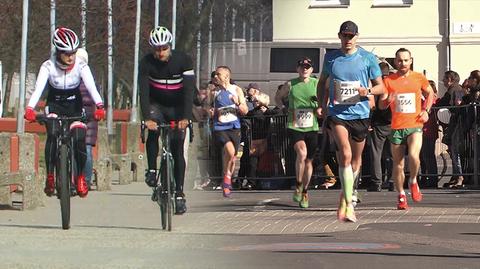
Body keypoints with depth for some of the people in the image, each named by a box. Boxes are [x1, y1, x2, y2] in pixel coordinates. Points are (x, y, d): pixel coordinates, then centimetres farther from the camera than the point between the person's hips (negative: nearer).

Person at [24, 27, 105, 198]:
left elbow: (91, 87, -31)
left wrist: (99, 106, -49)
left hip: (75, 106, 1)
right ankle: (50, 176, -19)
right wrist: (30, 108, -50)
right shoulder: (48, 66, -19)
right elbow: (38, 88, -32)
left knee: (79, 139, -18)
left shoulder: (81, 66, -18)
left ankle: (80, 176, 5)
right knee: (52, 135, -27)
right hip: (55, 105, -1)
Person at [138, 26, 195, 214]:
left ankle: (179, 193, -2)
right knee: (153, 131, -30)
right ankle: (152, 170, -13)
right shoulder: (146, 63, -17)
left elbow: (189, 91, -25)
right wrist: (147, 118, -38)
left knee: (177, 149, -6)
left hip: (177, 108, 0)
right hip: (156, 105, 0)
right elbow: (143, 91, -24)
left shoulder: (183, 61, -19)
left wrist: (185, 117, -37)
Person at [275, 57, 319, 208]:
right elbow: (278, 97, 19)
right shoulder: (290, 85, 2)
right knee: (302, 153, -26)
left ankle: (304, 192, 26)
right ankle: (298, 186, -10)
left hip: (311, 127, 2)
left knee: (309, 161, 9)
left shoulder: (317, 84, 3)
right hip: (294, 126, -2)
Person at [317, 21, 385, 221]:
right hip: (337, 113, -1)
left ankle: (344, 198, 33)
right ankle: (349, 205, -21)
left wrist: (368, 90, -16)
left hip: (360, 113, 1)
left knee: (356, 159, 11)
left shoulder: (368, 58, 1)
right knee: (345, 155, -18)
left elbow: (380, 86, 6)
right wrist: (321, 105, 6)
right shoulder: (330, 58, 5)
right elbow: (322, 82, 20)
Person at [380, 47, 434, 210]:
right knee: (398, 164, 4)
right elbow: (381, 106, 5)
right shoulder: (389, 81, 2)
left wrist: (426, 110, 7)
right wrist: (388, 100, -18)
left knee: (413, 156, -24)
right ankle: (401, 196, 19)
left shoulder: (419, 78, 4)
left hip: (415, 126, -1)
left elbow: (430, 93, 22)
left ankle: (413, 182, 4)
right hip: (396, 127, 1)